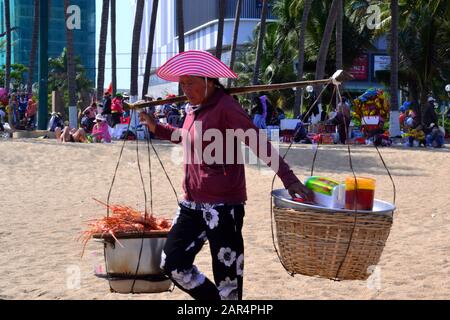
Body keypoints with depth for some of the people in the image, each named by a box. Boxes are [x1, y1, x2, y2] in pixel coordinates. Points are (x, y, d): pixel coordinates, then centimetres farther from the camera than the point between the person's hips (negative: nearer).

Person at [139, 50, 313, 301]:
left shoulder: (225, 106, -13)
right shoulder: (194, 108, 13)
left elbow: (258, 142, -22)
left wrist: (289, 178, -31)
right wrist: (156, 128, 30)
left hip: (223, 206, -9)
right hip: (193, 204, 9)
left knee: (227, 276, -2)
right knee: (173, 264, 11)